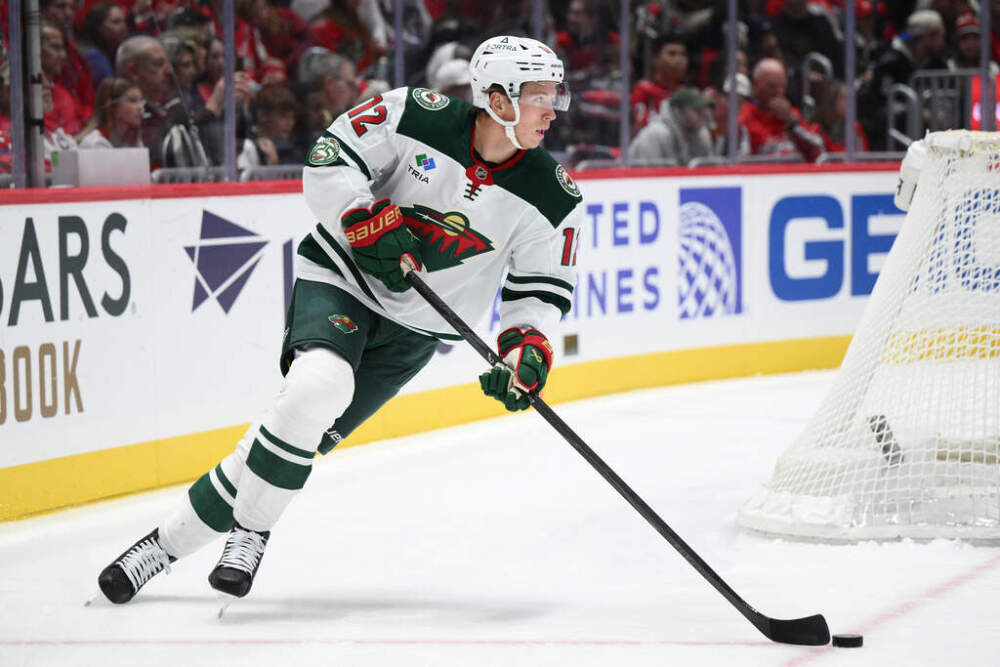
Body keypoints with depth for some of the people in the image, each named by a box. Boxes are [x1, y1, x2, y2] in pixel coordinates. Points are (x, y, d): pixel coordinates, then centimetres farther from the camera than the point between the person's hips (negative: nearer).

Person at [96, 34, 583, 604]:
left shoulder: (554, 198, -9)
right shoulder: (421, 117, -14)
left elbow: (542, 290, -1)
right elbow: (331, 158, -8)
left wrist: (528, 350, -19)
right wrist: (370, 221, -22)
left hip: (412, 329, 2)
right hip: (339, 278, -2)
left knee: (305, 432, -10)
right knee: (319, 385, -31)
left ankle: (177, 535, 0)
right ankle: (251, 530, -14)